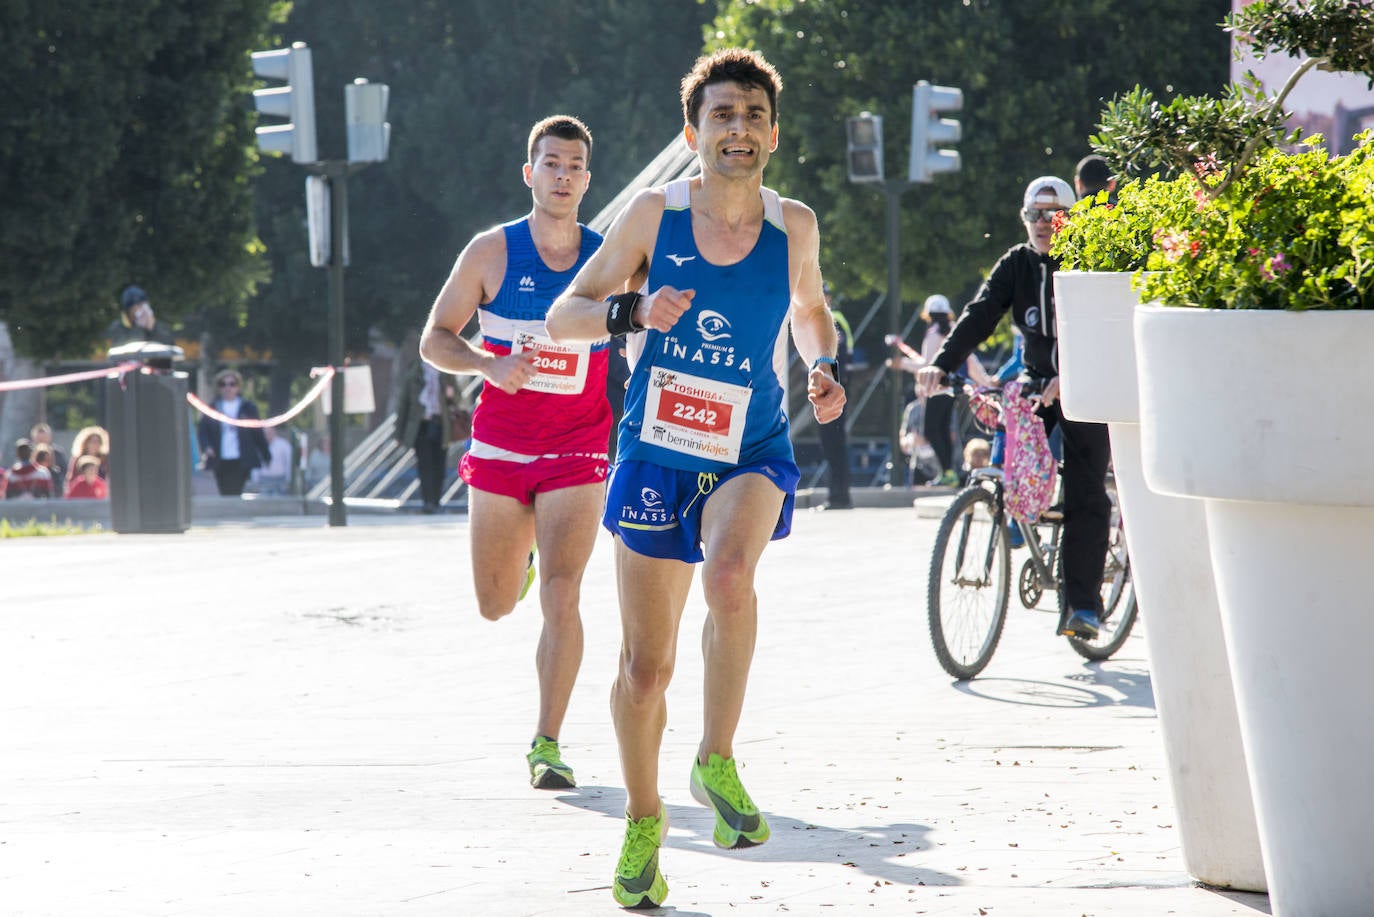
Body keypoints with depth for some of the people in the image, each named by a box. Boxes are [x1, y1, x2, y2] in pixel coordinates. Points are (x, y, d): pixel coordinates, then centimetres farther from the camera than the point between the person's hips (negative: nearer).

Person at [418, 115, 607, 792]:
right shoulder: (491, 252, -2)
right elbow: (434, 340, 0)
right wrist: (489, 365, -17)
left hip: (577, 454, -1)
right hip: (499, 450, 1)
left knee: (561, 596, -16)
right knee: (495, 606, 9)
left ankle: (547, 744, -9)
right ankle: (520, 556, 46)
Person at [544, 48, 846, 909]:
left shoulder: (794, 225, -1)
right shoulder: (655, 213, -5)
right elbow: (563, 317, -1)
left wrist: (825, 369, 0)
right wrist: (631, 313, -21)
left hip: (751, 454, 0)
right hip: (656, 454, 0)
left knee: (730, 574, -34)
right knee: (645, 666, 4)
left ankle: (718, 762, -16)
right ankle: (644, 821, 28)